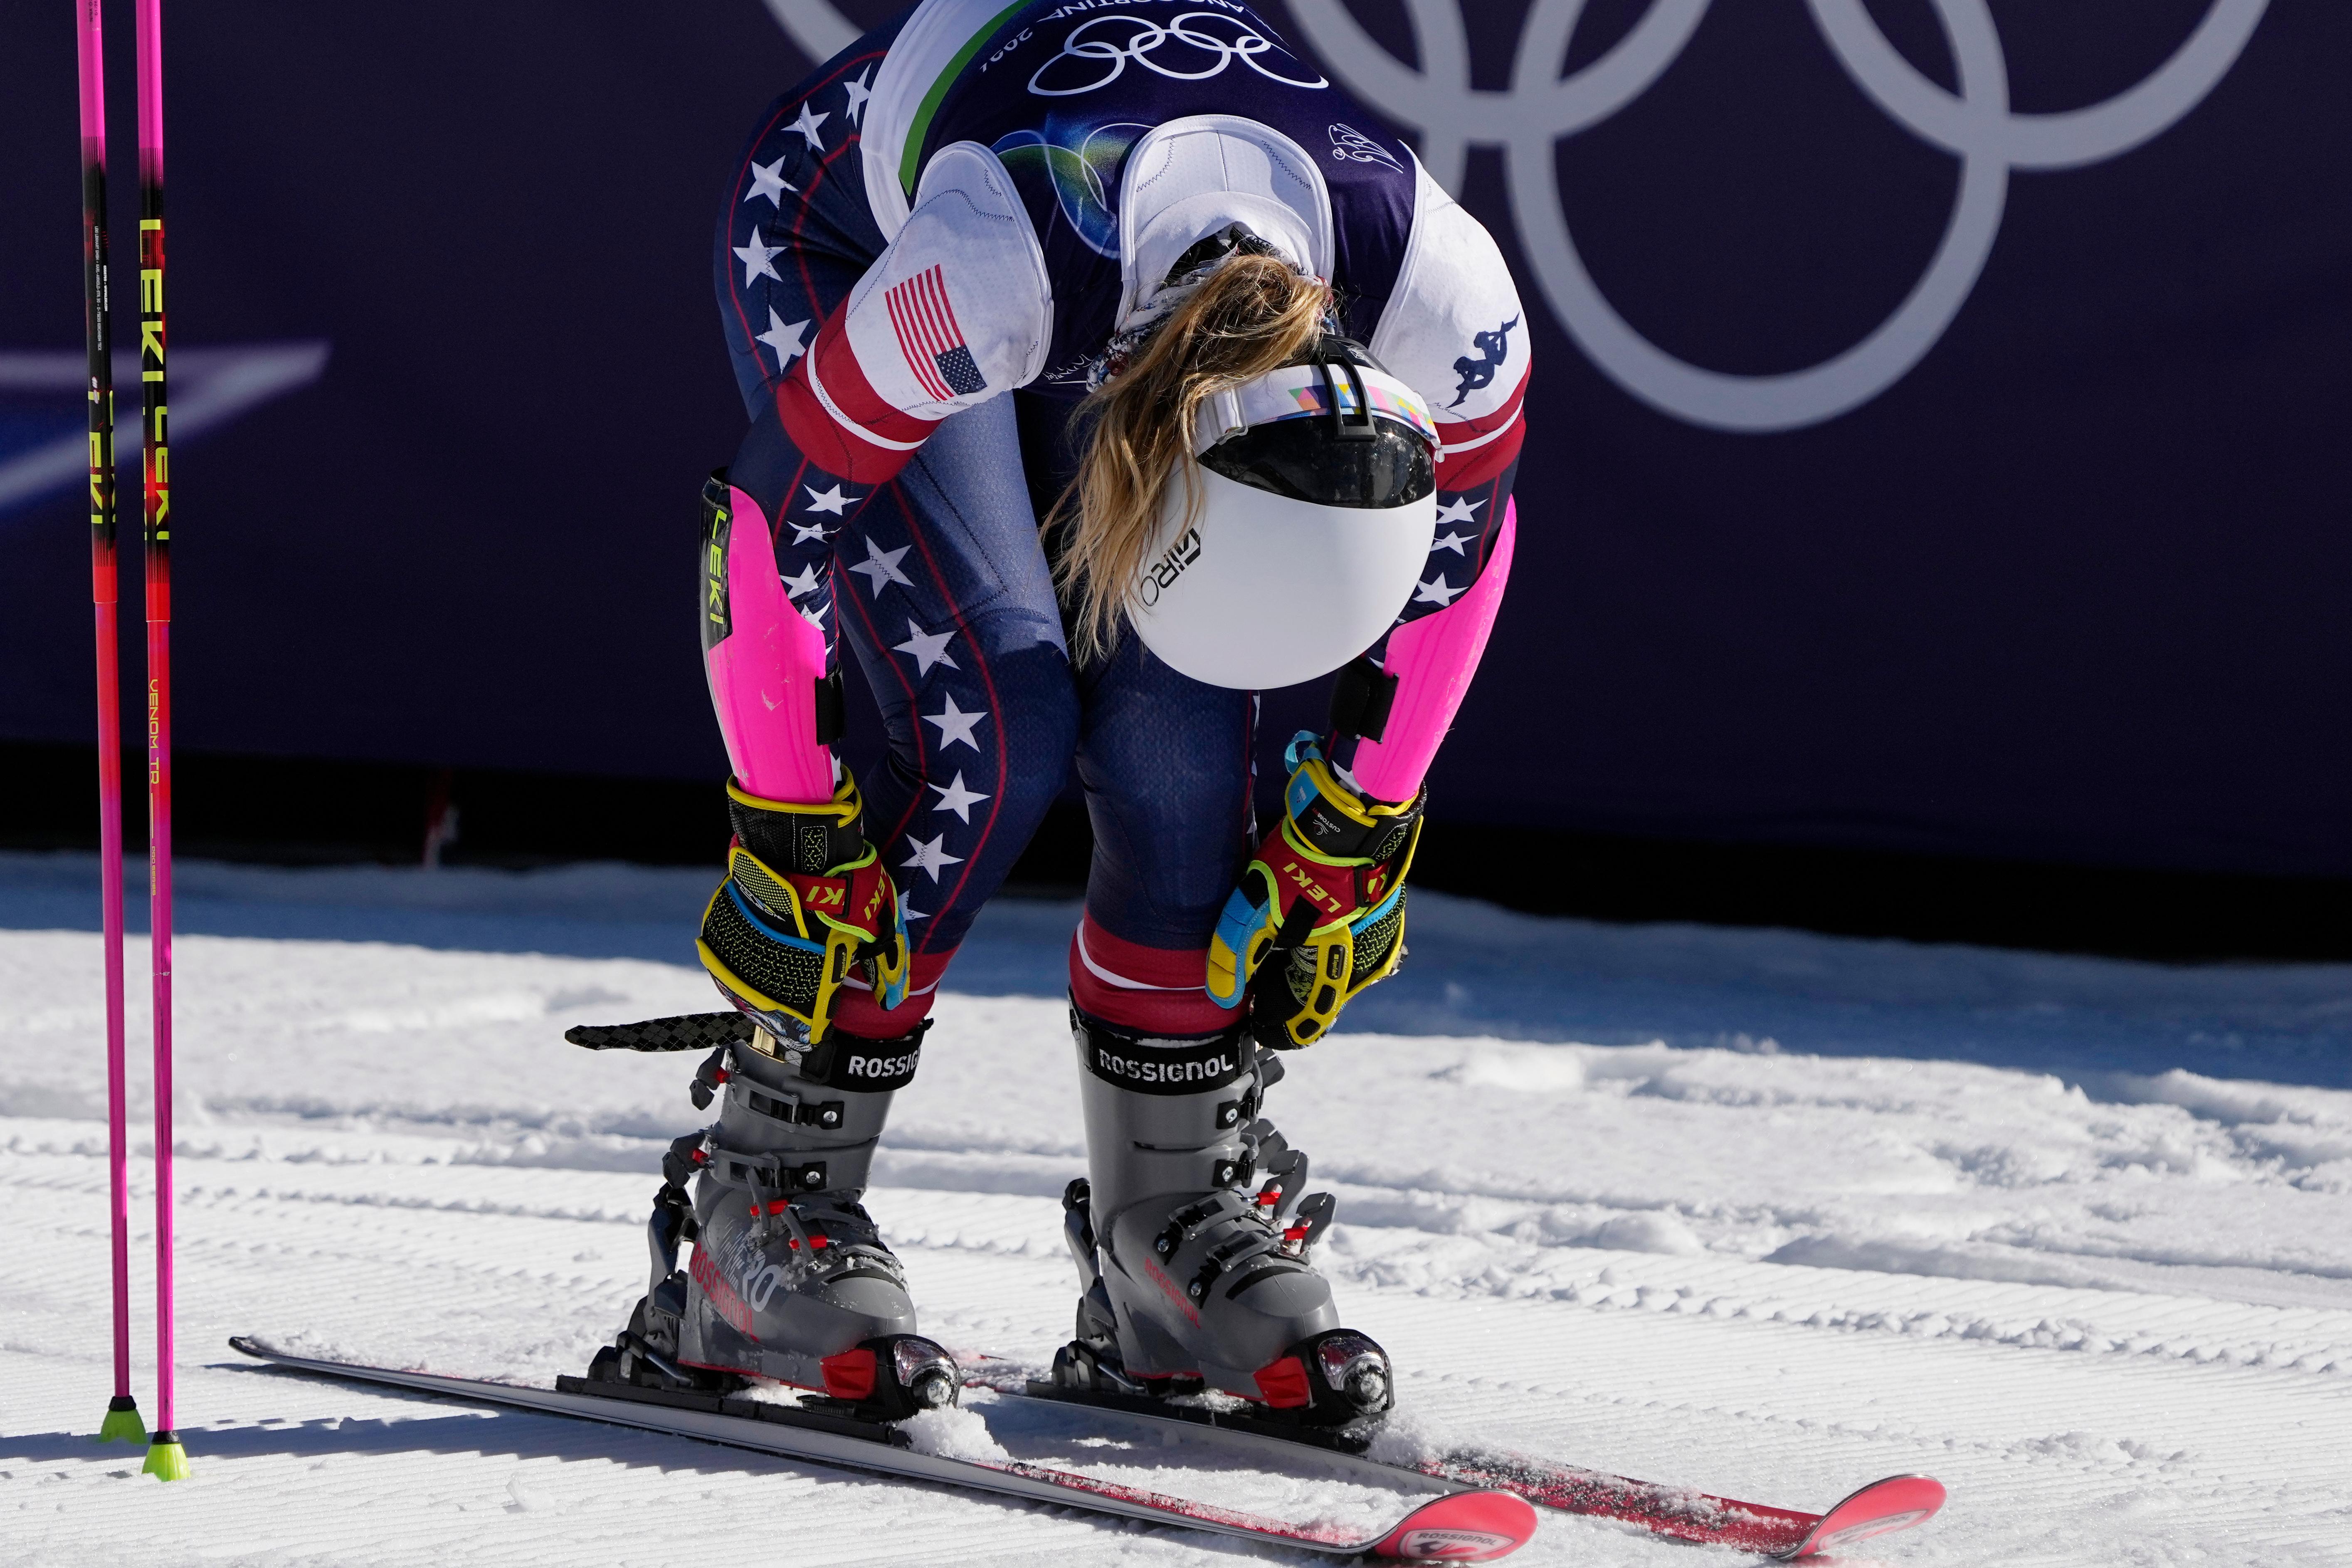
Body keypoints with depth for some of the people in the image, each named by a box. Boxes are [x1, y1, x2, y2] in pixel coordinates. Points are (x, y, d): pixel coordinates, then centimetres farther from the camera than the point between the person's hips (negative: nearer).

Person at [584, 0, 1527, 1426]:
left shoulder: (1447, 298, -33)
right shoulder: (990, 276, -45)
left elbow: (1453, 540, -10)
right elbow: (774, 525, -29)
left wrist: (1357, 833, -5)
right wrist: (787, 836, -21)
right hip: (843, 233, -4)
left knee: (1184, 745, -12)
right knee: (997, 729, -19)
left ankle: (1180, 1222, 3)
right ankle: (764, 1207, -8)